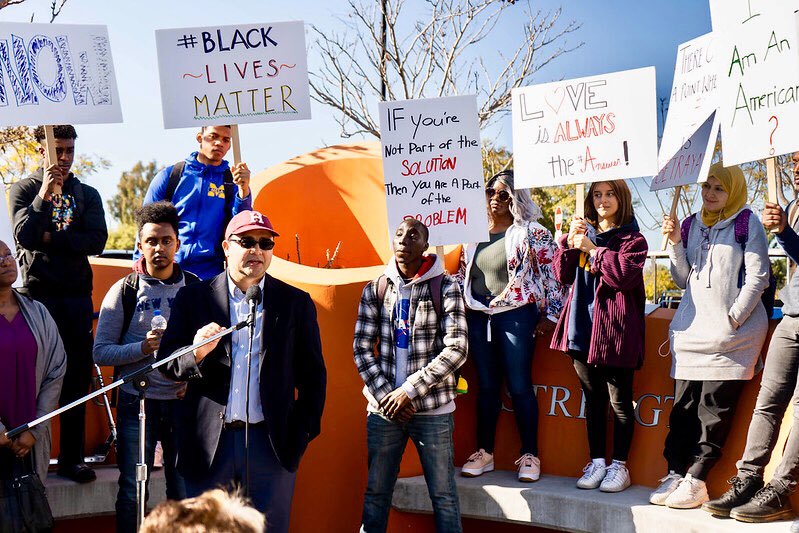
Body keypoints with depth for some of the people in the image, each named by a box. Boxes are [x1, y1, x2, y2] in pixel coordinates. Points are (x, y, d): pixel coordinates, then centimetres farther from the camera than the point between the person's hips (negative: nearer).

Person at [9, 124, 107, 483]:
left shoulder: (88, 195, 13)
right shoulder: (24, 189, 7)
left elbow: (97, 241, -1)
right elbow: (24, 237, -8)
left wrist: (51, 238, -7)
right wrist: (44, 195, -14)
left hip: (77, 295, 3)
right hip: (36, 292, -2)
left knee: (77, 378, 2)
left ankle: (72, 458, 8)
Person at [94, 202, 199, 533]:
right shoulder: (124, 291, 1)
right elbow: (101, 352, -3)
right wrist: (143, 348, -18)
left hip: (182, 401, 1)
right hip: (137, 402, -1)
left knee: (185, 491, 6)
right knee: (132, 493, 4)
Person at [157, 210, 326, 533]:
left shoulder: (296, 303, 6)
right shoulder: (193, 298, 5)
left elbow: (313, 373, 9)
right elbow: (167, 363, 1)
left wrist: (304, 431, 1)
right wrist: (197, 353, -19)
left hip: (271, 443, 0)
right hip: (209, 443, 0)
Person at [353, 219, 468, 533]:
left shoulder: (445, 288, -2)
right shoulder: (375, 290, 6)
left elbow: (456, 349, -9)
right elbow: (362, 349, 5)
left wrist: (410, 390, -13)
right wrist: (388, 397, -7)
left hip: (433, 408, -2)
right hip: (383, 408, 2)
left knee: (444, 495, 1)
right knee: (375, 493, 8)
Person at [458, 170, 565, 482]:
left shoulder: (531, 233, -3)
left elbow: (552, 274, -4)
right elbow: (463, 272, 22)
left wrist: (551, 315, -7)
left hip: (516, 315, -5)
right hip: (477, 316, 5)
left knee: (519, 386, -4)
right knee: (486, 386, 10)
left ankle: (529, 456, 5)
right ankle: (484, 452, 18)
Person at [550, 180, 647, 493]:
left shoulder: (632, 238, -1)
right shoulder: (584, 233, 15)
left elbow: (626, 274, -18)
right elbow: (562, 274, 8)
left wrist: (593, 249, -15)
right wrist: (569, 241, -5)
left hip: (615, 329, -5)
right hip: (583, 329, 5)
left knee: (620, 400, 0)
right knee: (593, 399, 12)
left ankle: (619, 466, 9)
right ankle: (597, 462, 20)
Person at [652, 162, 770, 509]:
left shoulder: (746, 224, 0)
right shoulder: (692, 225, 14)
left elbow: (758, 277, -5)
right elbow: (683, 280, 14)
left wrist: (732, 319, -10)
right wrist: (675, 243, 0)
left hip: (732, 332, -5)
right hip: (692, 330, 5)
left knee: (715, 406, -7)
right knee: (683, 405, 0)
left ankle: (696, 480, -5)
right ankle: (676, 474, 2)